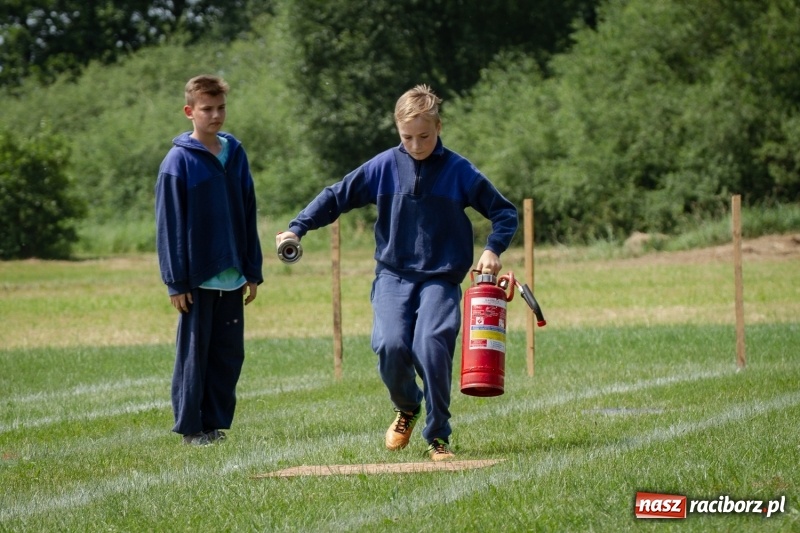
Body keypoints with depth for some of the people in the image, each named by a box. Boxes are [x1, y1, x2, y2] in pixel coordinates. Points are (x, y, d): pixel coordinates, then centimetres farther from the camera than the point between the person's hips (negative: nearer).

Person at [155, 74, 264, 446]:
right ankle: (190, 426, 8)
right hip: (198, 278, -5)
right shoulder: (179, 161, -7)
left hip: (232, 277, 5)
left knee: (229, 353, 7)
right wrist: (176, 281, -11)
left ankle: (216, 422, 16)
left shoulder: (235, 154, 9)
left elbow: (248, 217, 13)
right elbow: (169, 225, -8)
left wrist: (253, 271, 10)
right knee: (194, 352, 1)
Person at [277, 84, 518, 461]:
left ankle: (438, 436, -7)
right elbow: (336, 197, 11)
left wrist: (493, 249, -10)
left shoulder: (459, 172, -1)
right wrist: (297, 228, 1)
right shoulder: (384, 167, 3)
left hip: (441, 278, -1)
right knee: (391, 346, -20)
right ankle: (406, 408, 14)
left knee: (431, 346, -24)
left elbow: (505, 212, 6)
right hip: (393, 276, 2)